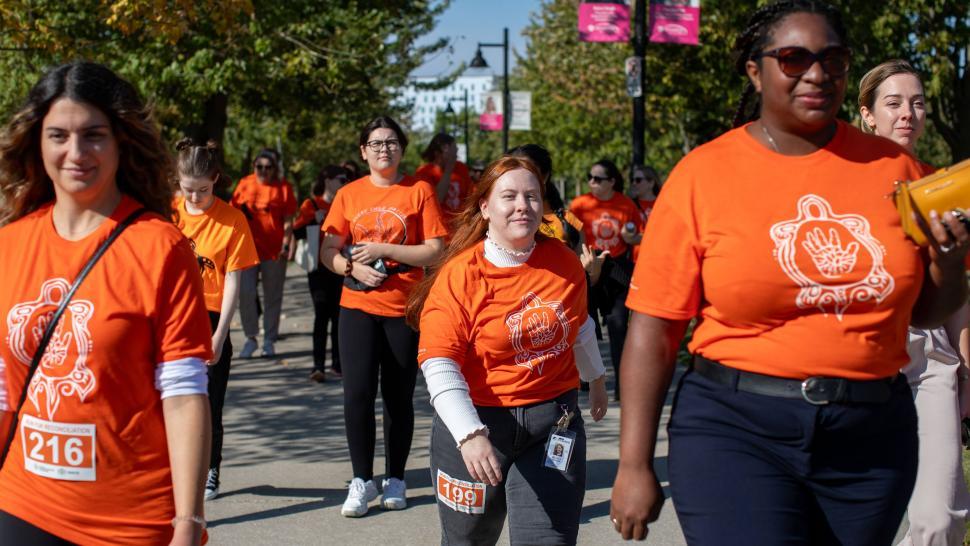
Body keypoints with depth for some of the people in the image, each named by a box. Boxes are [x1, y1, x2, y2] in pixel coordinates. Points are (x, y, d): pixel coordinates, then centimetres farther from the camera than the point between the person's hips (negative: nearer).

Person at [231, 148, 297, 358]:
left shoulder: (283, 187, 2)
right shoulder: (245, 184, 6)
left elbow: (288, 220, 1)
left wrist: (285, 246, -9)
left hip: (274, 250, -1)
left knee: (273, 296, 6)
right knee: (246, 292, -8)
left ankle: (269, 341, 18)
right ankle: (250, 337, 8)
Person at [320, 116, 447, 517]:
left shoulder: (419, 191, -1)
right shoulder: (348, 194, 7)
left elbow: (436, 251, -7)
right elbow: (328, 252, 8)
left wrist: (384, 249, -14)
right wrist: (354, 268, -12)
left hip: (404, 308, -1)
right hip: (357, 306, 2)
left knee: (399, 397, 5)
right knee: (357, 393, -6)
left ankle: (395, 479, 19)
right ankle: (362, 480, 8)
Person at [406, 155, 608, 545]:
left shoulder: (564, 261, -1)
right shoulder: (460, 275, -14)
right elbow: (439, 366, -20)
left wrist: (596, 378, 34)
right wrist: (469, 435, -32)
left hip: (553, 422, 2)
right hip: (476, 422, -2)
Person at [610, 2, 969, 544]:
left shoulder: (892, 167, 4)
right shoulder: (704, 173, -5)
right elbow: (654, 327, -5)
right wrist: (635, 465, -7)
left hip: (872, 437, 4)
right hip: (736, 431, -3)